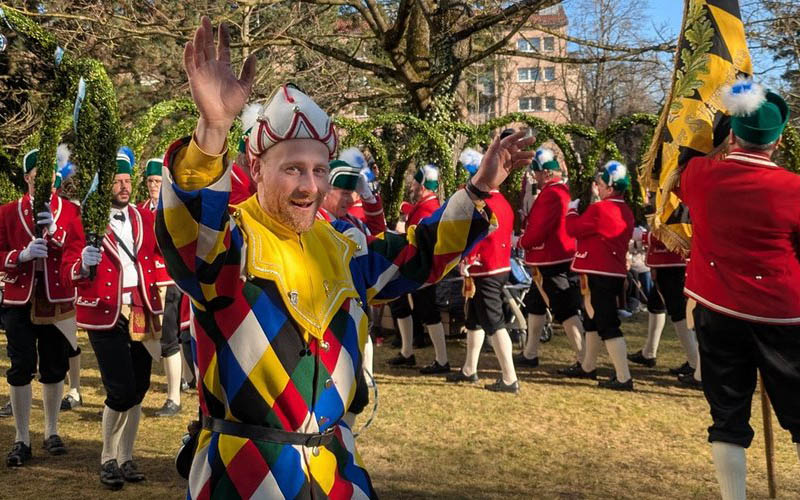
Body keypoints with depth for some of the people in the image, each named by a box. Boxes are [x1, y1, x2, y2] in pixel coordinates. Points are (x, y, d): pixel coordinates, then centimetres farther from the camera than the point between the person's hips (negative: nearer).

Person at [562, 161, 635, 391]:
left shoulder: (599, 209, -17)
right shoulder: (626, 212, 11)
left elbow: (573, 229, -9)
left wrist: (571, 210, 8)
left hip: (600, 274, -10)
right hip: (616, 272, 10)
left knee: (607, 324, -7)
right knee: (593, 318, 21)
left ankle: (623, 378, -7)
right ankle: (587, 367, 33)